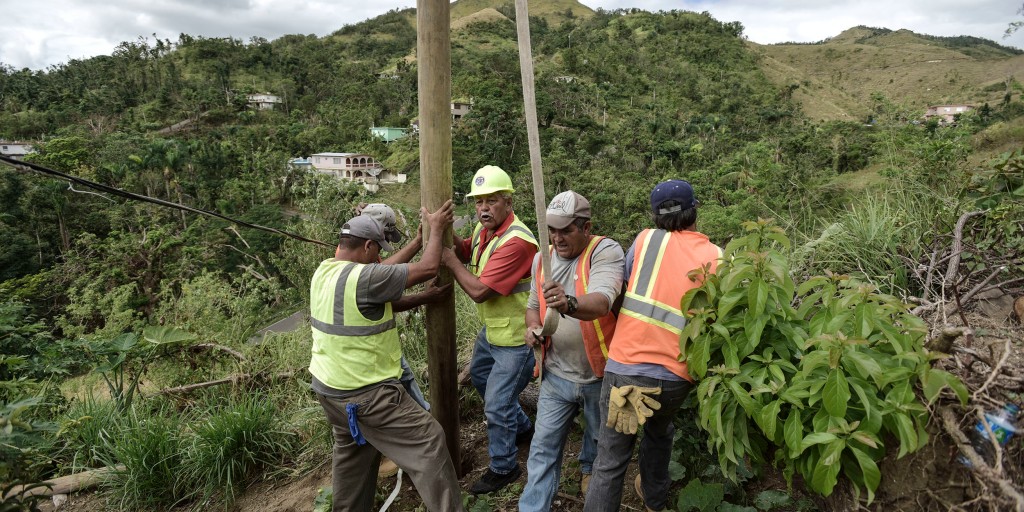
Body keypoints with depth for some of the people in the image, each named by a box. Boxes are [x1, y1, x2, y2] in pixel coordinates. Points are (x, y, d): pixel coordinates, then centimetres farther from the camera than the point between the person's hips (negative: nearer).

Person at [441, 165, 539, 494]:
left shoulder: (516, 241, -30)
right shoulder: (483, 228, -2)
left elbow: (478, 291, -30)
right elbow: (467, 252, 16)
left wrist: (450, 261, -17)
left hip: (516, 338, -10)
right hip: (491, 329, 10)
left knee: (497, 405, 1)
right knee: (480, 376, 30)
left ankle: (503, 468, 26)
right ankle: (521, 428, 51)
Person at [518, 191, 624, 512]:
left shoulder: (606, 251, -19)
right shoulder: (542, 258, 0)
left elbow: (601, 302, -36)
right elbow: (533, 305, 13)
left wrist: (569, 303, -57)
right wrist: (533, 327, -10)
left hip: (599, 374, -2)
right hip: (556, 375, 3)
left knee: (599, 437, 23)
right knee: (543, 448, 4)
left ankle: (590, 470, 54)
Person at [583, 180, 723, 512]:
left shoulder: (646, 239, 0)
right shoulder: (715, 257, 3)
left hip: (626, 368, -2)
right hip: (675, 377, 3)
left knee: (610, 461, 8)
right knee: (659, 431, 32)